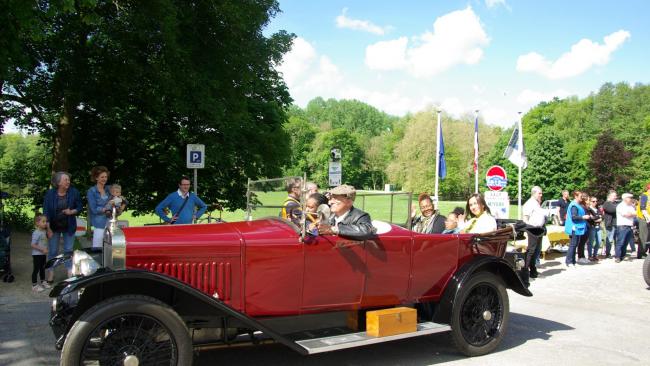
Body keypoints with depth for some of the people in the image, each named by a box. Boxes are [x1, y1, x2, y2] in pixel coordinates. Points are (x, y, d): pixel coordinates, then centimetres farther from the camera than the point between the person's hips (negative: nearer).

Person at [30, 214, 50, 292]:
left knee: (42, 268, 20)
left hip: (43, 254, 8)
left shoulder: (44, 231, 2)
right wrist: (42, 249, -23)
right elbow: (33, 245, -24)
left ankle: (43, 282, 34)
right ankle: (34, 285, 9)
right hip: (37, 254, -8)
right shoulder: (36, 233, -22)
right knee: (36, 269, 0)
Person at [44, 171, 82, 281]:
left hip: (69, 226, 0)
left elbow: (79, 207, 0)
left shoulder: (74, 192, -10)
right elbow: (46, 211, -7)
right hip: (54, 226, 0)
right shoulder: (50, 193, -10)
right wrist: (48, 228, -11)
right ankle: (51, 274, 19)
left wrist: (72, 212, -21)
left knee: (68, 250, 10)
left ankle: (70, 273, 20)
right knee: (52, 251, 8)